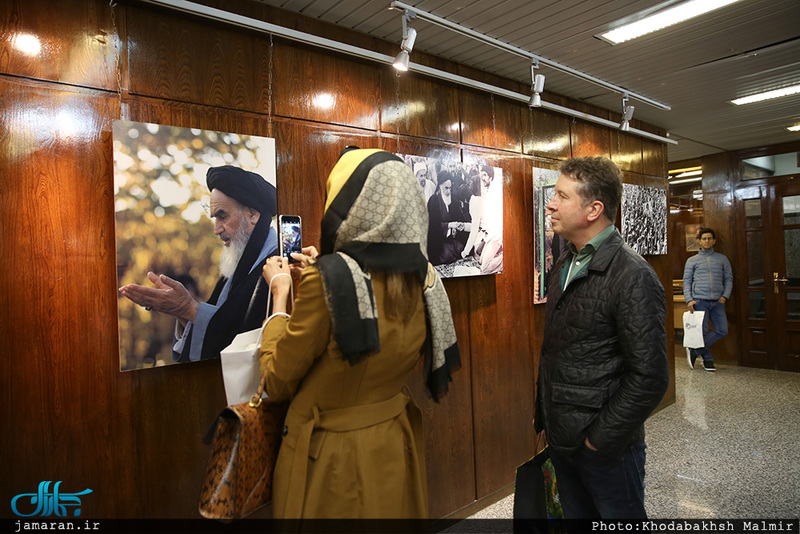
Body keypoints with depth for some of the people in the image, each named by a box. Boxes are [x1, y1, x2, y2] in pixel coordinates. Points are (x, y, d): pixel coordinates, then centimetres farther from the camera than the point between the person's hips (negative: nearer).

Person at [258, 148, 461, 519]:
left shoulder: (327, 279, -26)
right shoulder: (423, 277, -8)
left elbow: (277, 383, -14)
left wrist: (280, 294, -4)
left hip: (332, 456, -5)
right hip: (396, 445, 6)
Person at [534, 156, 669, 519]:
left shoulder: (633, 277, -19)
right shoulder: (564, 265, 6)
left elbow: (649, 377, -20)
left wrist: (599, 439, -15)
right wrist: (543, 414, 10)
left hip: (606, 447, -7)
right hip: (560, 438, 7)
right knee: (575, 515, 22)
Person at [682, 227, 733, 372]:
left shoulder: (722, 259, 17)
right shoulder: (692, 260, 11)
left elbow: (729, 278, 16)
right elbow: (687, 281, 6)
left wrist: (725, 296, 1)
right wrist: (689, 300, -6)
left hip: (717, 301, 2)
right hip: (699, 300, -2)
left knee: (722, 330, -7)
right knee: (702, 331, -3)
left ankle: (694, 350, 5)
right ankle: (707, 359, 14)